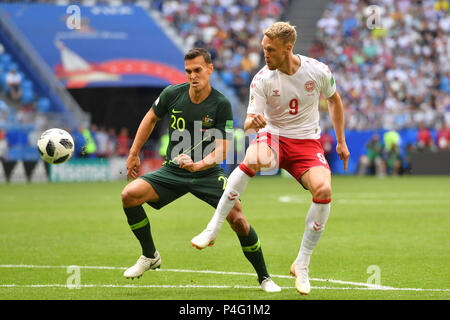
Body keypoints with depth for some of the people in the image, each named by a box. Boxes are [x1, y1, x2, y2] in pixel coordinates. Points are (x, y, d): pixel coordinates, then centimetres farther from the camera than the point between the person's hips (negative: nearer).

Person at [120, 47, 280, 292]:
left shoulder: (221, 105, -14)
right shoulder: (172, 94, -6)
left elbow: (221, 150, -15)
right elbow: (151, 118, 14)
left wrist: (198, 165, -34)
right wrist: (134, 154, 14)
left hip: (207, 173, -3)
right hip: (171, 171, 3)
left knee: (237, 219, -22)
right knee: (129, 195, -19)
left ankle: (264, 277, 0)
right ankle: (150, 256, 3)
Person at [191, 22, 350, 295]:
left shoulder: (318, 71, -9)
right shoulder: (262, 80, -12)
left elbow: (334, 100, 12)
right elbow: (249, 124, -11)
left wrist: (341, 142, 14)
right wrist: (253, 122, -37)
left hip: (307, 142, 1)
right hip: (273, 136, -1)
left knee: (323, 190, -28)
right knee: (254, 159, -39)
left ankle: (302, 265, -10)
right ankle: (213, 230, -27)